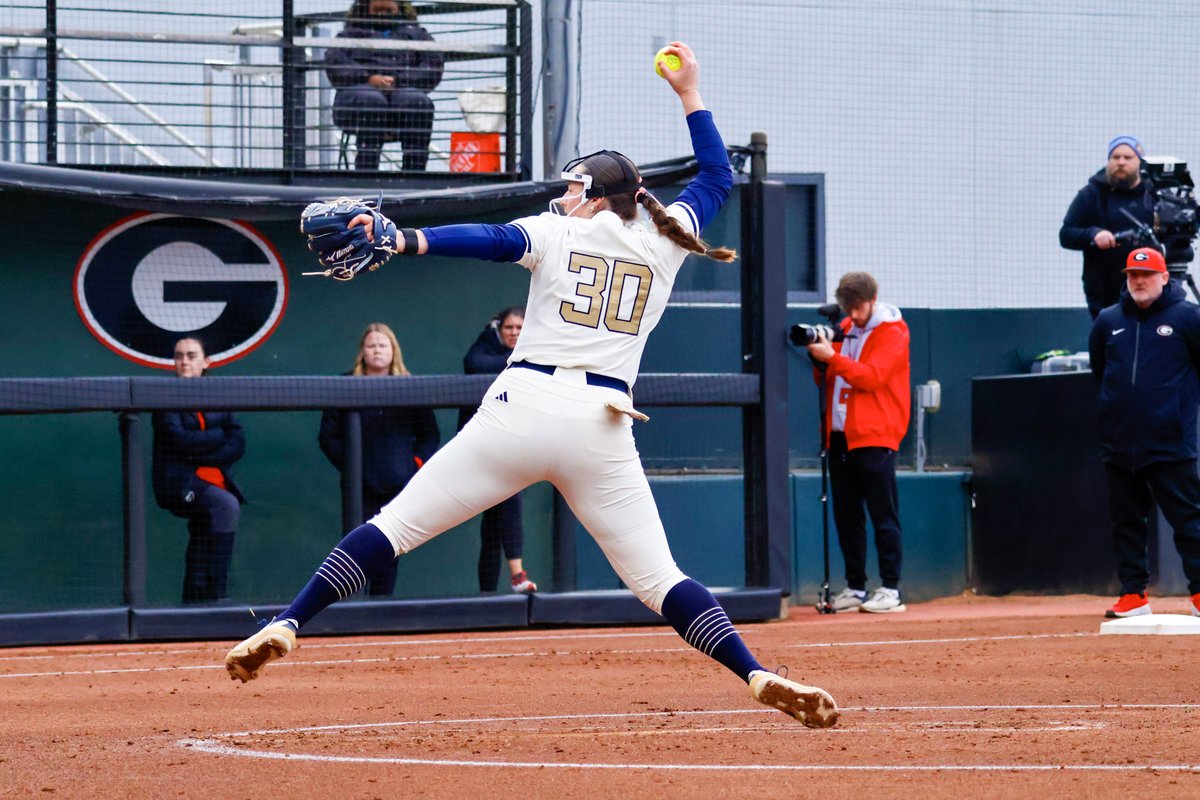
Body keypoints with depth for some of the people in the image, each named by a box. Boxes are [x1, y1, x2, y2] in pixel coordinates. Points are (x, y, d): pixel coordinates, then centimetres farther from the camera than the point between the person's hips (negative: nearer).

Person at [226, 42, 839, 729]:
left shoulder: (558, 234, 8)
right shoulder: (663, 243, 16)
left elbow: (497, 241, -12)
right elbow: (719, 177, 31)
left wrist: (401, 241, -24)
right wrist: (690, 95, 37)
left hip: (523, 407, -2)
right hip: (604, 430, 2)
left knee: (396, 525, 2)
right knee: (659, 578, 5)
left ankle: (286, 627, -7)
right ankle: (759, 676, -12)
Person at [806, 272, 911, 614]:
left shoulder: (891, 332, -3)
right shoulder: (844, 330, 17)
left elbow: (873, 376, -17)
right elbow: (828, 379, 19)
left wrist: (832, 358, -23)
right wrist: (819, 358, -2)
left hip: (875, 436, -7)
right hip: (840, 436, 7)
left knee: (883, 515, -7)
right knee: (846, 517, 7)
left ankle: (890, 589, -7)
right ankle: (855, 588, 12)